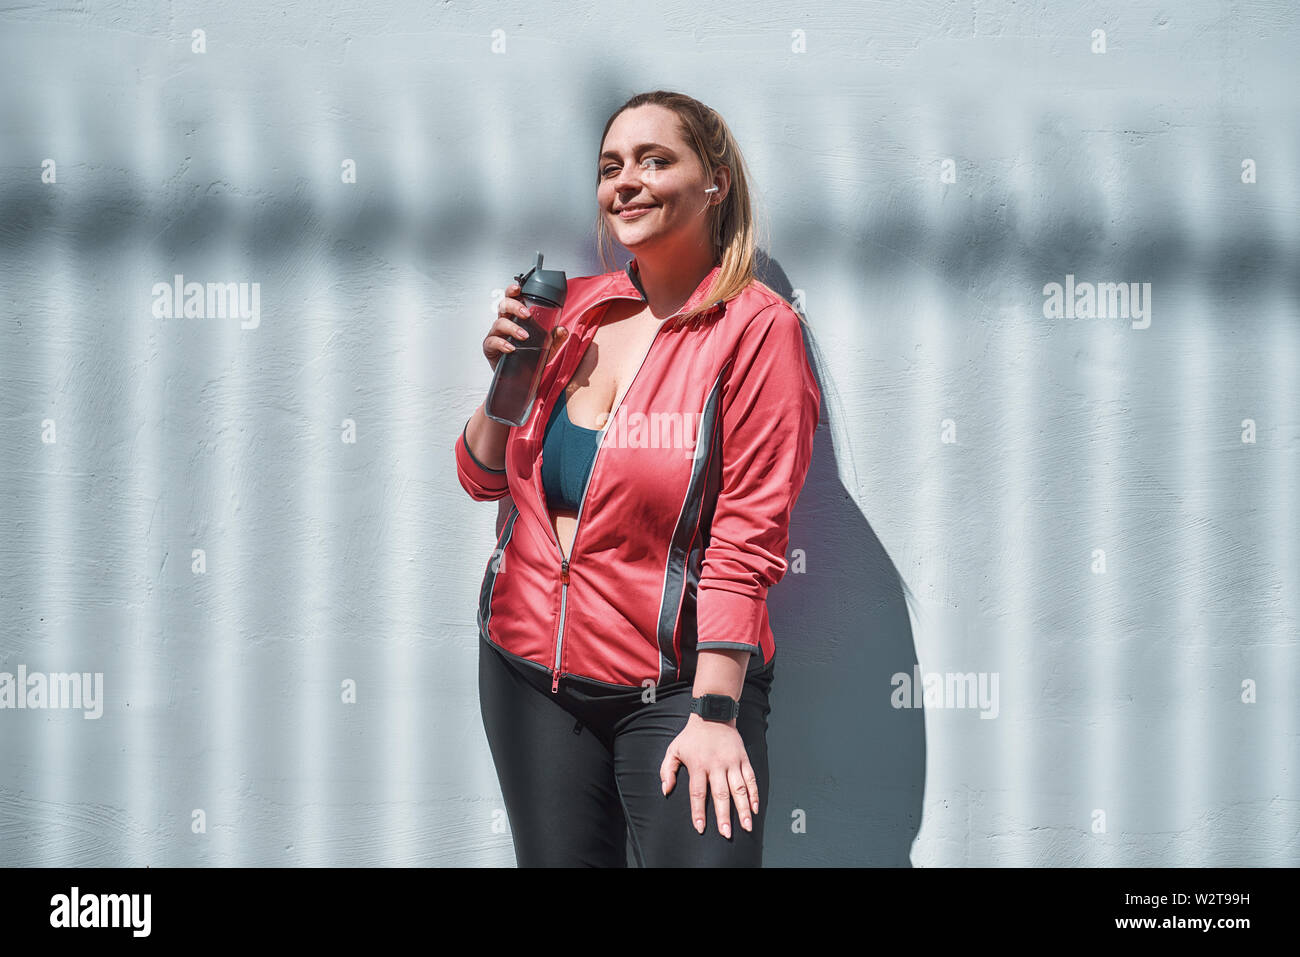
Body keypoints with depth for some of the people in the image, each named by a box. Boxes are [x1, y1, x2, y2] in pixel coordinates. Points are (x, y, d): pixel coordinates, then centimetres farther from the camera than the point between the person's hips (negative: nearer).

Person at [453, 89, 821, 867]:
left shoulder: (756, 328, -8)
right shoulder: (574, 311, 6)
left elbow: (746, 541, -14)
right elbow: (483, 479, 14)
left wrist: (714, 713, -18)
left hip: (672, 685, -5)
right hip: (527, 668, 5)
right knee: (559, 860, 11)